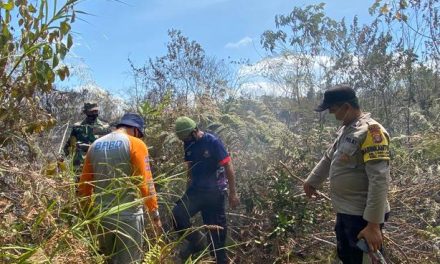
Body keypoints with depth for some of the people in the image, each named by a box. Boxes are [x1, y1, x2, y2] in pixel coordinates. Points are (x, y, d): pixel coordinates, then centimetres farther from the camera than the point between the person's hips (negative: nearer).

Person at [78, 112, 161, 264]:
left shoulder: (95, 145, 7)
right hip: (129, 215, -5)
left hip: (102, 214, 6)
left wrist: (88, 210, 21)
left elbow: (84, 184, 10)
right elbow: (145, 182, -14)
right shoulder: (135, 144, -10)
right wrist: (154, 213, -7)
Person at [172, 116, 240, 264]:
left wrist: (232, 193, -14)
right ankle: (196, 242, 5)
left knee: (217, 228, 4)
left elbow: (228, 167, -13)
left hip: (214, 192, -4)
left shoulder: (213, 142, -15)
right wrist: (188, 189, 19)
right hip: (196, 190, 5)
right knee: (177, 213, -18)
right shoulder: (188, 145, 2)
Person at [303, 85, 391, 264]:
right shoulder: (346, 129, 8)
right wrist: (312, 181, 31)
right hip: (345, 211, 9)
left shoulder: (370, 131, -21)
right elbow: (329, 158, 22)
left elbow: (379, 180, -27)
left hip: (363, 216, -9)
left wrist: (373, 224, -29)